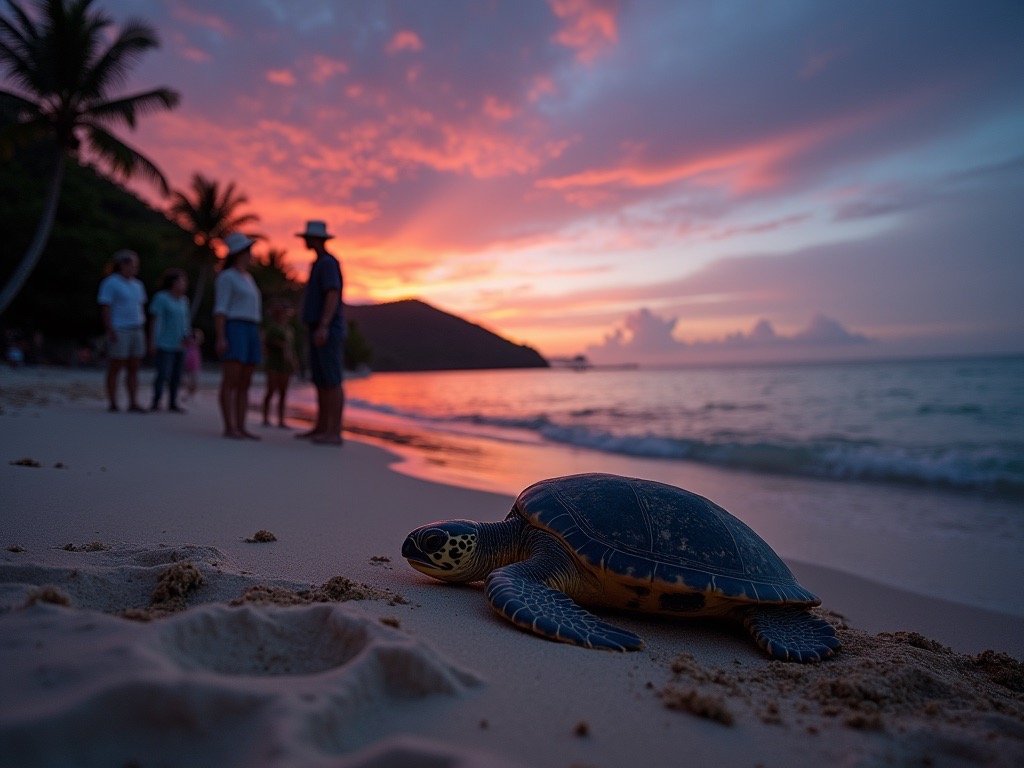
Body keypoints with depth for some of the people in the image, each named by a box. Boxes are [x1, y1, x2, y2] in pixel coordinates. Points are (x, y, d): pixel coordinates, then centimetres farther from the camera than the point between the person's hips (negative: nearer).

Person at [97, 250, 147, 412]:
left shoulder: (137, 285, 16)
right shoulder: (110, 283, -5)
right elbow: (105, 308, -9)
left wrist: (142, 329, 13)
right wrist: (110, 330, -17)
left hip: (136, 331, 7)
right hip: (119, 331, -6)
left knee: (133, 369, 5)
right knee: (115, 368, -1)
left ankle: (133, 403, 7)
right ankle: (113, 404, 4)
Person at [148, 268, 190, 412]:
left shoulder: (183, 300, 11)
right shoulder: (161, 297, -7)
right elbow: (155, 321, -9)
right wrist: (152, 342, -12)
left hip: (179, 345, 6)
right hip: (164, 345, -6)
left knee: (176, 376, 7)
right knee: (163, 374, -10)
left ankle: (172, 404, 14)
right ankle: (155, 403, -1)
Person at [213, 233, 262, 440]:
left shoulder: (247, 278, 22)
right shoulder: (226, 277, -4)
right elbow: (220, 309, -11)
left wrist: (256, 341, 20)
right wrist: (220, 338, -19)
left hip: (250, 332, 8)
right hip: (233, 331, -8)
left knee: (244, 384, 3)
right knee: (230, 382, -10)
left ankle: (241, 428, 4)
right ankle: (229, 428, -9)